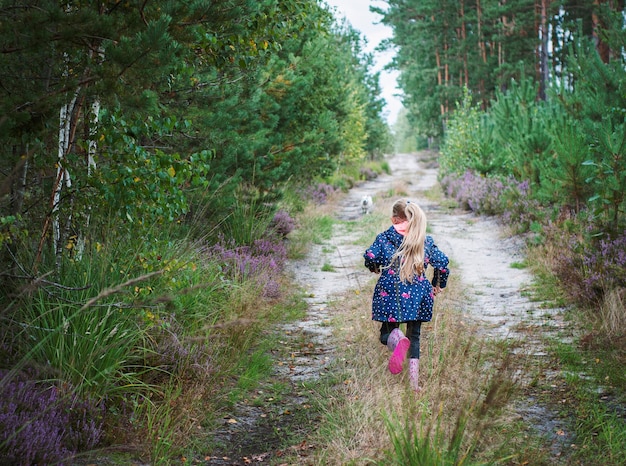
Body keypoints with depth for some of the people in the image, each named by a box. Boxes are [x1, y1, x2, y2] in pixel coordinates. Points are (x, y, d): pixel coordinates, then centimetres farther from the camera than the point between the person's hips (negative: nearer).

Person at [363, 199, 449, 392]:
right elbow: (442, 263, 3)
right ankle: (414, 382, 2)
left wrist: (375, 268, 12)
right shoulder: (427, 241, 5)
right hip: (417, 294, 2)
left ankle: (397, 340, -27)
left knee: (386, 332, 12)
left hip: (389, 292, -2)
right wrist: (438, 285, 20)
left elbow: (370, 257, -12)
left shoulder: (384, 238, -1)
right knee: (415, 336, 14)